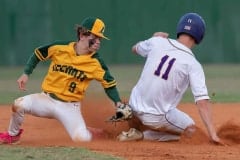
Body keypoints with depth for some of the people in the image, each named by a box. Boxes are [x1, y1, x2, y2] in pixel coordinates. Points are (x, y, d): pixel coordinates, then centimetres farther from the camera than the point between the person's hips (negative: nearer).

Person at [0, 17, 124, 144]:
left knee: (81, 139, -21)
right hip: (47, 99, 1)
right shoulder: (59, 48, -7)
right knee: (19, 105, -26)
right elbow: (38, 54, 7)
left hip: (70, 107, 0)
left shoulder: (96, 62, -8)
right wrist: (26, 74, -2)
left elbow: (109, 83, -2)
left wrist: (118, 103, -15)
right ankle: (13, 135, 4)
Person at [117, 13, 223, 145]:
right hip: (156, 117, -5)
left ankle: (135, 125, 12)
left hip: (135, 105, 5)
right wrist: (213, 134, -20)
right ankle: (142, 135, -1)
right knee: (190, 129, 17)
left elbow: (135, 48, 22)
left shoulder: (157, 42, -3)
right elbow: (202, 101, -20)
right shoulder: (193, 64, -14)